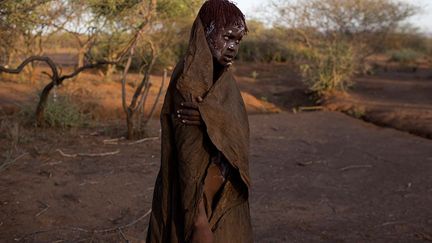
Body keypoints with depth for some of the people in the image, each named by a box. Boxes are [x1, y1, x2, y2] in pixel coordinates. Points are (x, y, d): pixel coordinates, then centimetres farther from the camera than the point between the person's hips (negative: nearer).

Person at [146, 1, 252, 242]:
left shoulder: (221, 77, 7)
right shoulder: (190, 81, -18)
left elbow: (241, 136, -5)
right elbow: (189, 154, -23)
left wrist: (210, 119, -26)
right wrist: (198, 217, -24)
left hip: (222, 196, 9)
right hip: (201, 196, -8)